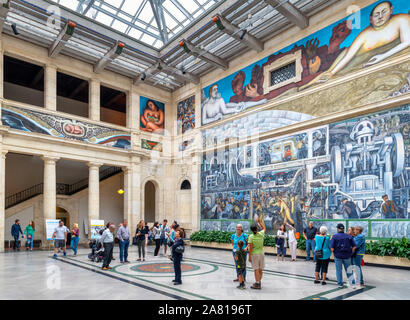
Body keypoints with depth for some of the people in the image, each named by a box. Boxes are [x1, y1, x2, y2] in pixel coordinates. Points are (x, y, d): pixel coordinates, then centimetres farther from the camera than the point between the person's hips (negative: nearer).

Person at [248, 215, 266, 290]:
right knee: (260, 270, 13)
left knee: (256, 270, 0)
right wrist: (259, 221, 23)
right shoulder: (261, 234, -4)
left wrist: (249, 257, -9)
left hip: (254, 254, -4)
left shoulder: (251, 237, -14)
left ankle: (257, 284, 3)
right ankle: (258, 282, 25)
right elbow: (264, 228, 19)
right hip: (261, 253, 5)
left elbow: (250, 248, -15)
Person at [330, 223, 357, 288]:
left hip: (338, 256, -2)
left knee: (339, 270, 9)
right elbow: (354, 246, -1)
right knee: (348, 270, 13)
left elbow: (332, 248, -13)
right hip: (347, 256, 2)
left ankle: (340, 284, 13)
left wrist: (335, 253, 6)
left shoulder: (334, 236, -8)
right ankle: (353, 283, 11)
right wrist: (350, 253, 10)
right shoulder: (349, 236, 1)